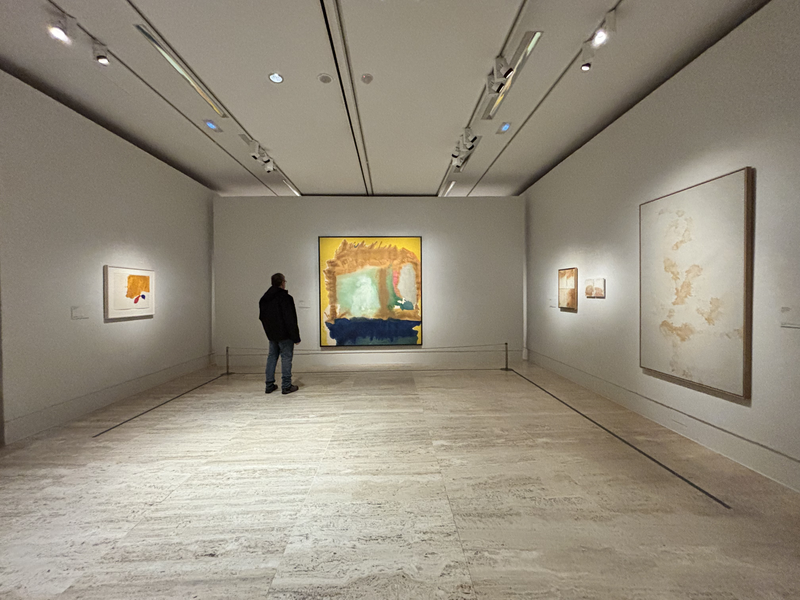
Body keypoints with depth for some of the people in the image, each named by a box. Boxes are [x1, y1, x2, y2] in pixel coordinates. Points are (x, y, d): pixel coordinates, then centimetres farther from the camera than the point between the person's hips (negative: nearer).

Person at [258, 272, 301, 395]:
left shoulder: (264, 299, 8)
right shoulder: (285, 298, -16)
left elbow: (262, 317, 15)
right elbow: (290, 320, -18)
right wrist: (296, 337, -13)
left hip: (272, 334, 7)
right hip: (284, 334, -7)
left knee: (272, 357, 14)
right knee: (286, 357, 0)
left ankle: (269, 385, 19)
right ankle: (286, 386, 4)